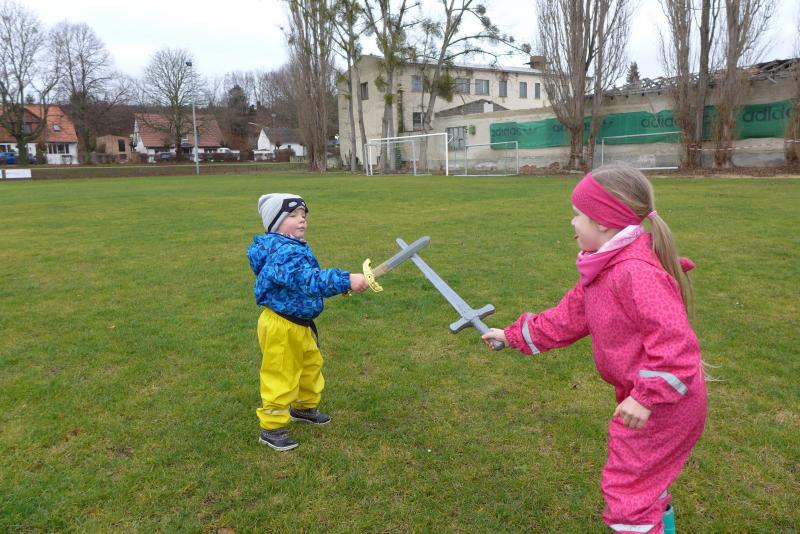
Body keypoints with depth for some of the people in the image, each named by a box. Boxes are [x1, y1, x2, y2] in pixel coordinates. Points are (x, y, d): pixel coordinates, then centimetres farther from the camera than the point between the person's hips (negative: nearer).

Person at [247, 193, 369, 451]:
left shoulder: (294, 248, 6)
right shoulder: (283, 252, -28)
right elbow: (309, 280, -42)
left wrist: (340, 282, 9)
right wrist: (345, 280, -48)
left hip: (300, 323, 11)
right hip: (281, 326, -11)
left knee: (311, 364, 25)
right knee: (281, 376, 3)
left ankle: (304, 406, 48)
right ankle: (271, 428, 20)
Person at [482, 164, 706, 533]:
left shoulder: (636, 273, -31)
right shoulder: (605, 270, 3)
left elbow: (676, 342, -34)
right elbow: (566, 318, 9)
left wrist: (646, 397, -33)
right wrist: (513, 336, 12)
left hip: (661, 405, -10)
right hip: (643, 395, 10)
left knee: (626, 487, 3)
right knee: (642, 476, 30)